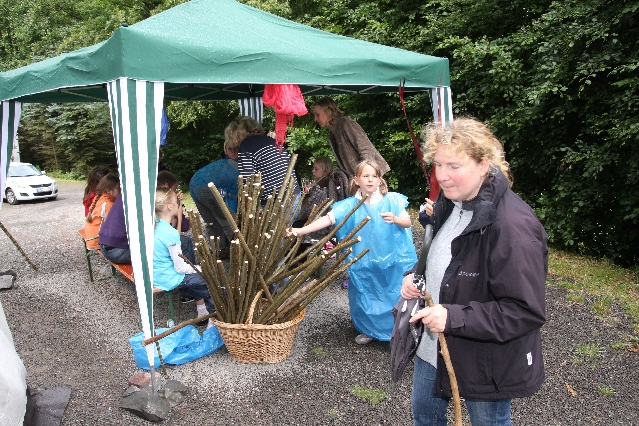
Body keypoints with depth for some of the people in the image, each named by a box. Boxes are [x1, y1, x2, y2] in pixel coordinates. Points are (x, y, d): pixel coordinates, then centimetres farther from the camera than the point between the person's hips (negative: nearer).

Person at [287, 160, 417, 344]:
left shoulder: (391, 200, -7)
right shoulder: (350, 205, -6)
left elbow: (408, 223, -4)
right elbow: (328, 218, -15)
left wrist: (395, 219, -27)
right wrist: (301, 230, -26)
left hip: (391, 261, -2)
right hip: (364, 262, 2)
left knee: (392, 296, 6)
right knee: (365, 296, 14)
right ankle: (368, 330, 36)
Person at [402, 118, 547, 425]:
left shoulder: (513, 226, -30)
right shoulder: (451, 204, -2)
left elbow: (527, 312, -29)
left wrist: (453, 317, -33)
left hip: (487, 362, -8)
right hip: (433, 345, 8)